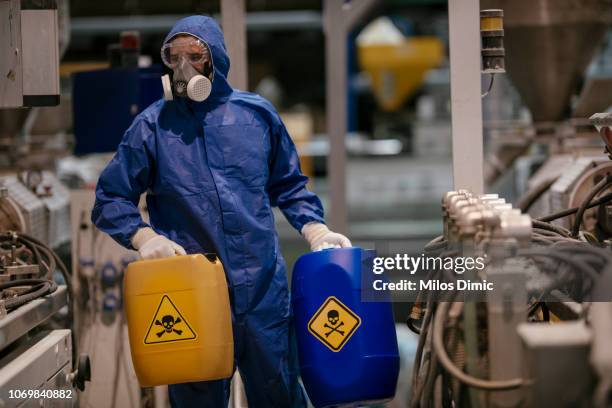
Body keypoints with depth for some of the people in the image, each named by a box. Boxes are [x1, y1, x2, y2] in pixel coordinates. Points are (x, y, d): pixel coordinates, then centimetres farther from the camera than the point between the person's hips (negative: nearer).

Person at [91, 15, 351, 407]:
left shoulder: (257, 113, 7)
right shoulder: (152, 125, 1)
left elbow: (289, 184, 16)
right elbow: (110, 200, 6)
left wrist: (316, 231, 1)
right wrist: (143, 236, -12)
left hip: (264, 288, 1)